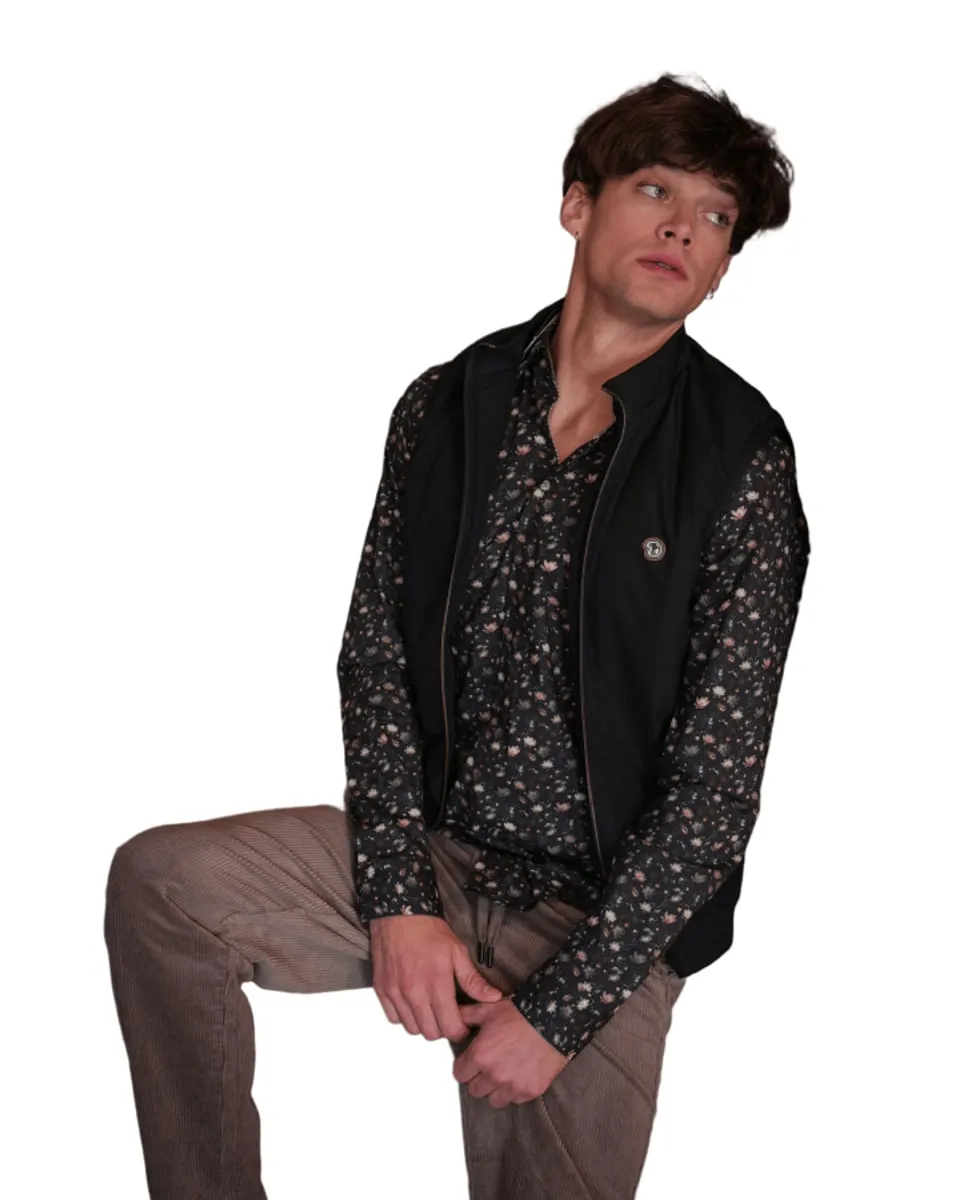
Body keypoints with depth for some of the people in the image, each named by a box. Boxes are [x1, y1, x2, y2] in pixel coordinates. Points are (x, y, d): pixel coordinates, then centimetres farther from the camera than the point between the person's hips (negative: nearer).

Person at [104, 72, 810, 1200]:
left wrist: (560, 1009, -16)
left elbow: (718, 779, -14)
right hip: (432, 853, 3)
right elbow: (374, 654, 1)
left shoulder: (744, 462, -12)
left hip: (608, 909, -3)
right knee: (157, 880, -14)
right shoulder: (448, 404, 1)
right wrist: (397, 897, -11)